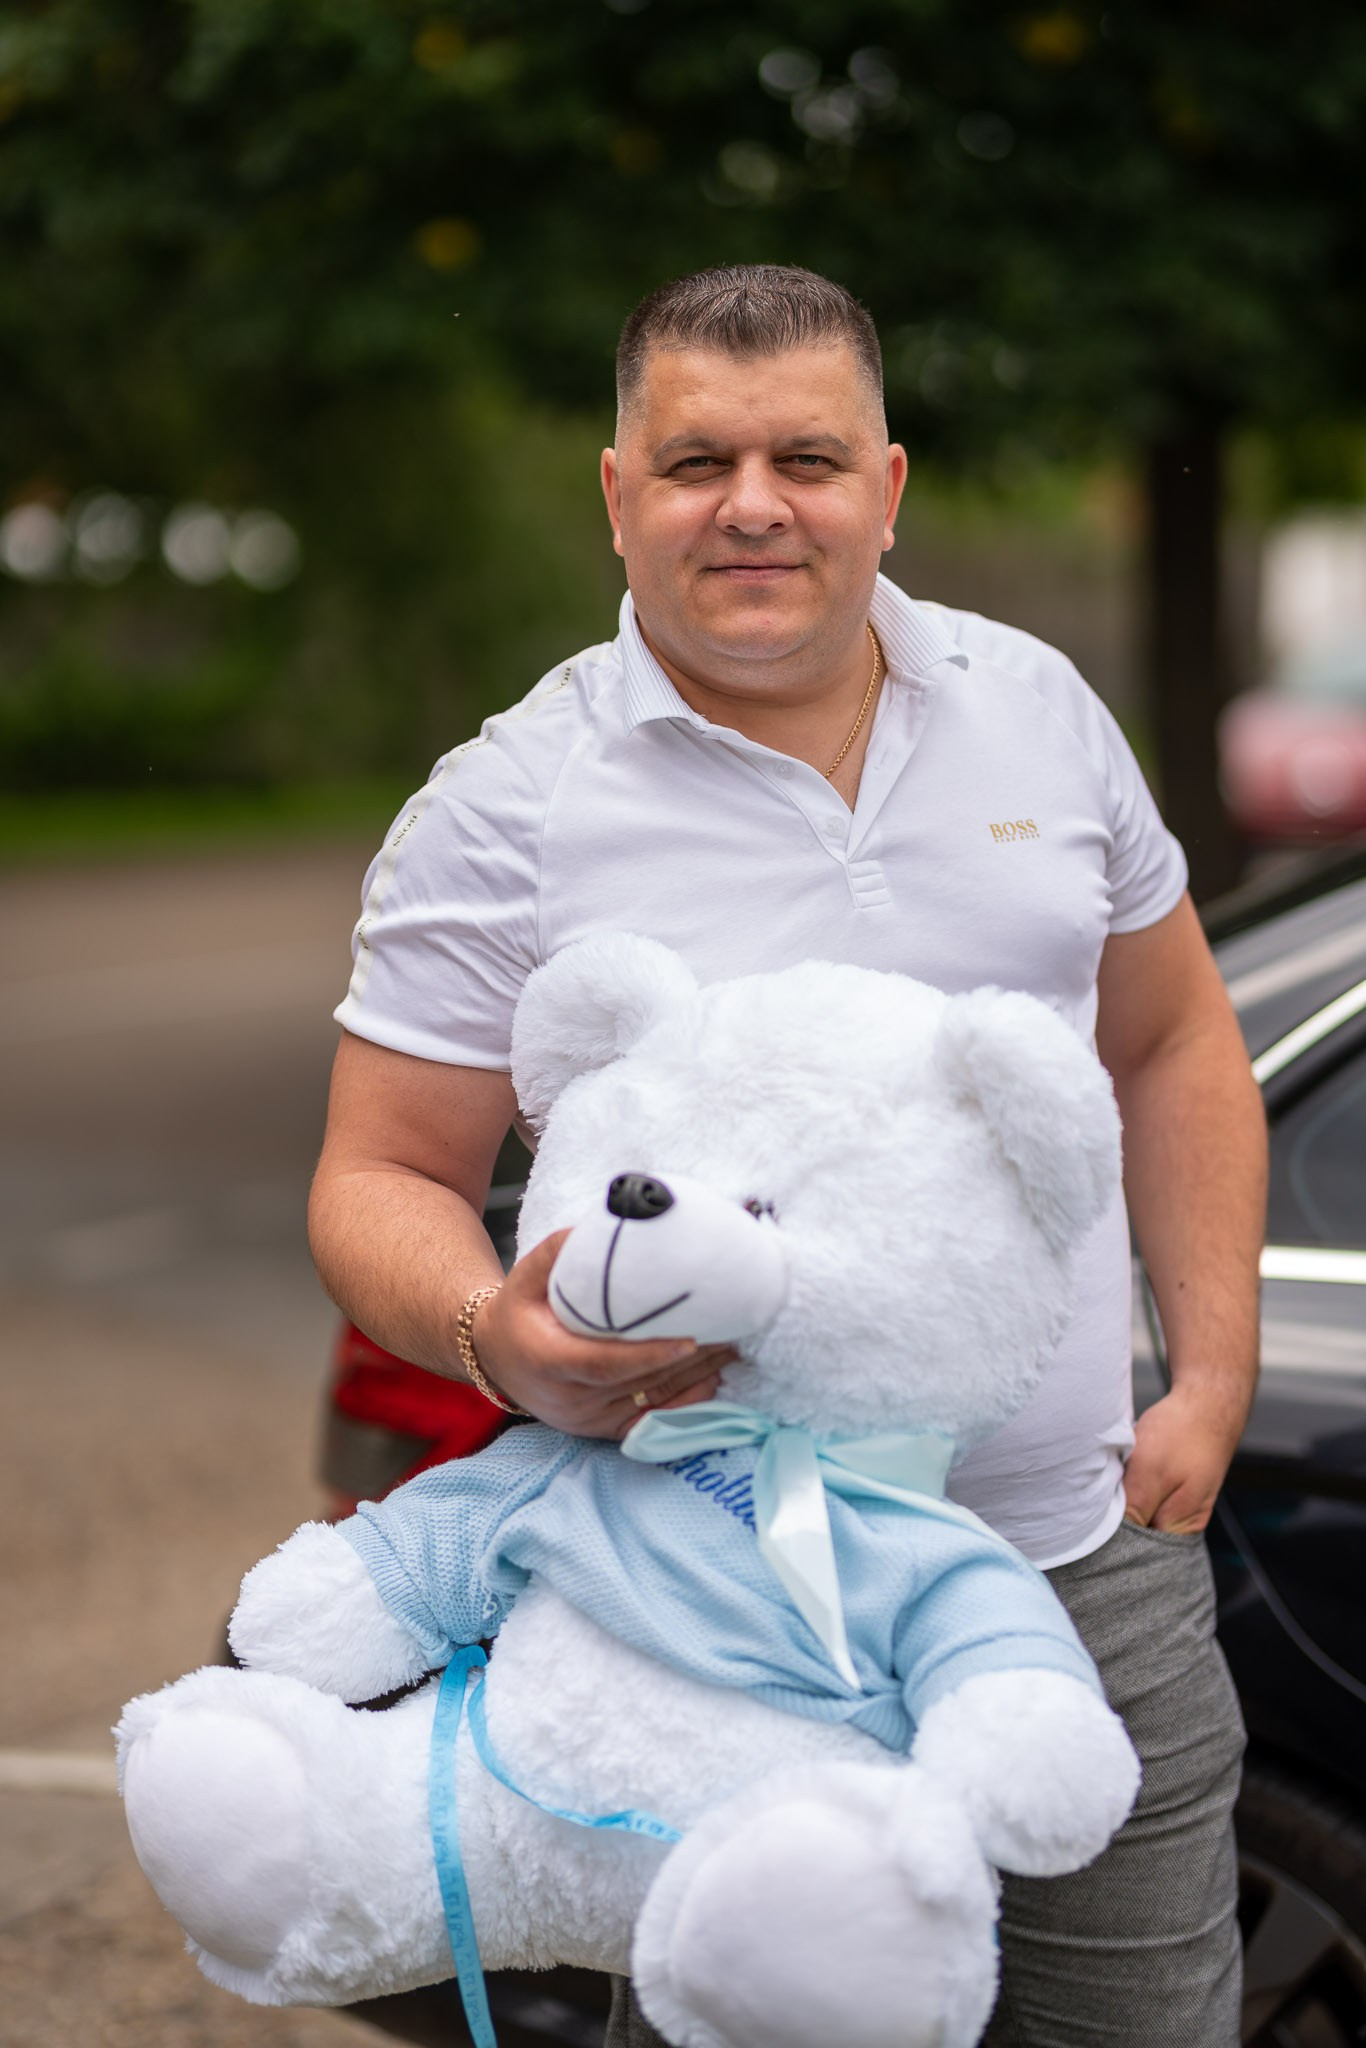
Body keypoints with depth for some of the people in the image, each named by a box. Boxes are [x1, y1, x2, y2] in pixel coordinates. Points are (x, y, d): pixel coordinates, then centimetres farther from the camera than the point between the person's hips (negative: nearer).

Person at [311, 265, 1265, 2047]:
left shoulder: (1036, 705, 6)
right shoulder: (505, 810, -7)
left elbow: (1171, 1044, 14)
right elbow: (381, 1180, -4)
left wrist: (1214, 1376, 7)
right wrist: (493, 1337, -26)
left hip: (1095, 1565, 4)